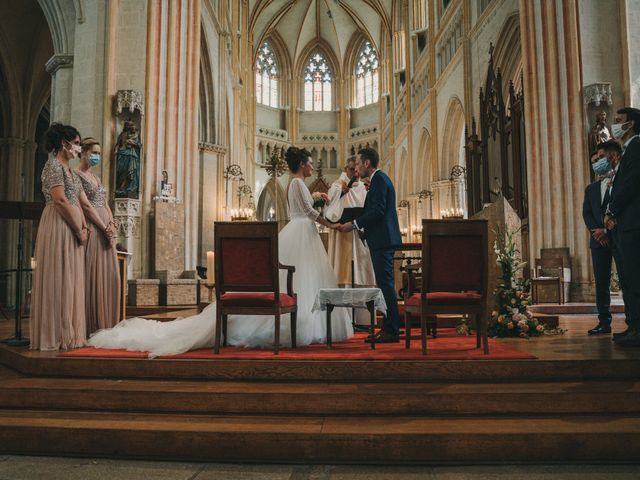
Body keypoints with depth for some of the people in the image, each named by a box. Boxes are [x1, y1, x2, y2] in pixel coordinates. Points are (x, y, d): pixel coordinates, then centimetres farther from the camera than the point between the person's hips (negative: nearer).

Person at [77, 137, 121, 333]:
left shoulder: (95, 177, 21)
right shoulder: (77, 175, -5)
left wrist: (111, 223, 2)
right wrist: (103, 226, -14)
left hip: (106, 229, 8)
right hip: (92, 229, -8)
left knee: (110, 275, 6)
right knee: (92, 275, -7)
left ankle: (106, 323, 13)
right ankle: (92, 324, -1)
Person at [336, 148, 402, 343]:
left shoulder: (378, 179, -10)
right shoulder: (380, 179, 21)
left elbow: (377, 211, -20)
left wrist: (354, 224, -14)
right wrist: (356, 224, 14)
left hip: (382, 240, -11)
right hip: (383, 240, 11)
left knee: (386, 284, -8)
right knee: (385, 284, 12)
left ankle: (391, 331, -3)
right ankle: (389, 328, 19)